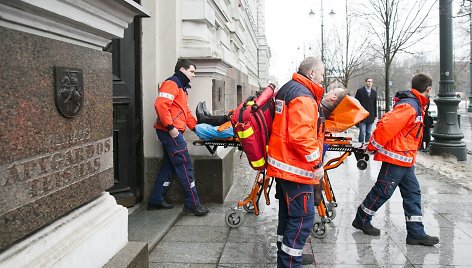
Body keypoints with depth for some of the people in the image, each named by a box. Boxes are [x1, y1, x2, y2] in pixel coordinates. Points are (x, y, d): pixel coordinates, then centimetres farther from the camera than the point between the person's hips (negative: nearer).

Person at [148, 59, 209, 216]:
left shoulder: (181, 87, 25)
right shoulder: (172, 84, -8)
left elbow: (186, 112, 27)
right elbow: (160, 105, -22)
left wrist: (196, 127, 17)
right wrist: (170, 127, -22)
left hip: (173, 133, 11)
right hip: (170, 132, -11)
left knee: (168, 166, 14)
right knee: (185, 166, -9)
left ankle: (156, 201, 22)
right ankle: (192, 204, -4)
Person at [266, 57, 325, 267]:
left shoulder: (287, 88, 16)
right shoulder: (304, 96, -18)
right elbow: (302, 136, -27)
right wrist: (317, 163, -18)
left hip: (283, 163, 11)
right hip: (296, 167, -11)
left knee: (288, 213, 20)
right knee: (303, 217, -4)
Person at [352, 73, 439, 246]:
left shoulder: (416, 106, 14)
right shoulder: (409, 106, -19)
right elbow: (386, 126, -26)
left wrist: (374, 145, 16)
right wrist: (373, 146, -16)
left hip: (406, 161, 10)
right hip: (396, 159, -10)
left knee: (413, 193, 9)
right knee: (382, 191, 2)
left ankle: (416, 233, 13)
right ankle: (361, 220, 20)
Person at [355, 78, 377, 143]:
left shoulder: (374, 92, 13)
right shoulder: (360, 91, 2)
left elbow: (375, 104, 16)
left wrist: (375, 115, 11)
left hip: (371, 115, 4)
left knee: (368, 132, 7)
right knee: (362, 132, -8)